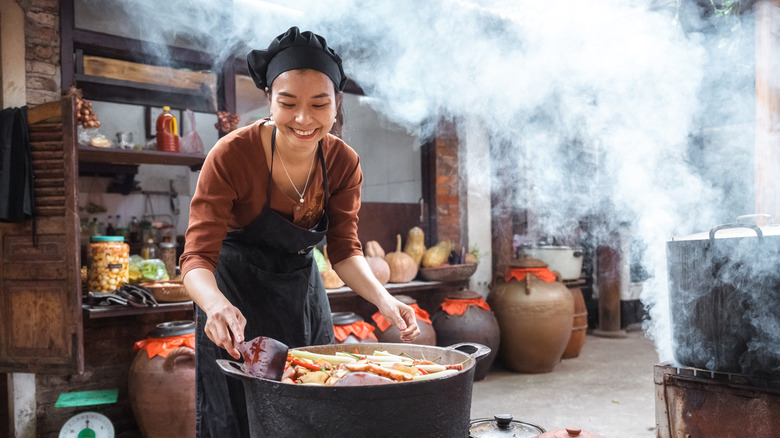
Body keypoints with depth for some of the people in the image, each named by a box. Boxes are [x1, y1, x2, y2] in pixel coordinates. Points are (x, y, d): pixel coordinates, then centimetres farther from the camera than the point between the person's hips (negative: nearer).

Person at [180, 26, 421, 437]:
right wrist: (217, 304, -49)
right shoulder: (232, 155, -25)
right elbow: (198, 257, -27)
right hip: (237, 295, -4)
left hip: (303, 291, 4)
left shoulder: (343, 163, -12)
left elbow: (344, 250, -6)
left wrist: (383, 299, -24)